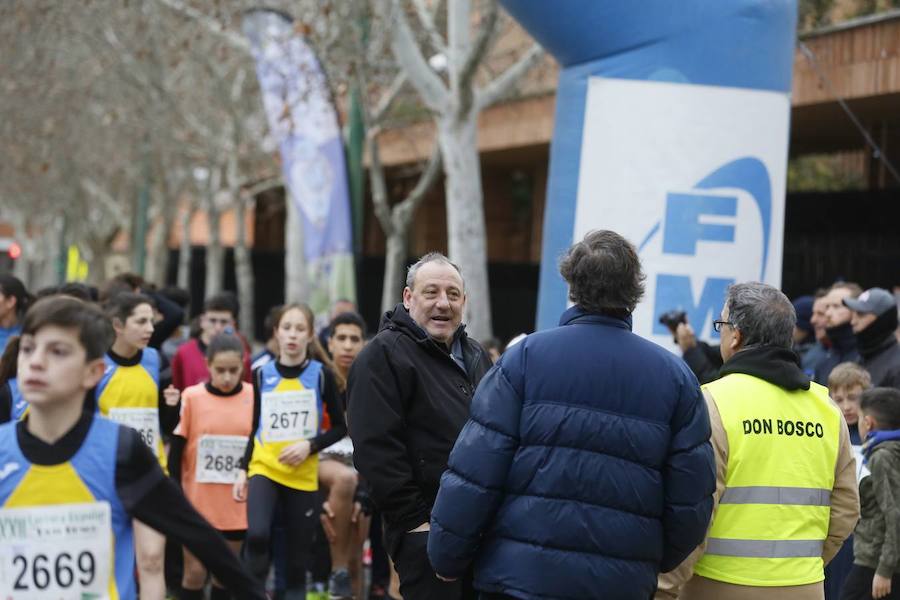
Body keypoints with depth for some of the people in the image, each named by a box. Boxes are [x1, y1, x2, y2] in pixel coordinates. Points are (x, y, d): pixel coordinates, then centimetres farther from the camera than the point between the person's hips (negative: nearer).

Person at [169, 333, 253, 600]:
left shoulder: (254, 397, -3)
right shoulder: (192, 397, -8)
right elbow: (175, 452, -3)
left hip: (237, 504, 2)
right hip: (197, 502, -2)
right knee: (195, 572, 3)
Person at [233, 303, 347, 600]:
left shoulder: (322, 375, -3)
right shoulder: (262, 375, 4)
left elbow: (340, 427, 2)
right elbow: (255, 428, 13)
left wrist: (310, 445, -13)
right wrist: (243, 470, 6)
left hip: (304, 477, -1)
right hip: (263, 469, 1)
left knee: (297, 560, 3)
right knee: (257, 535, -25)